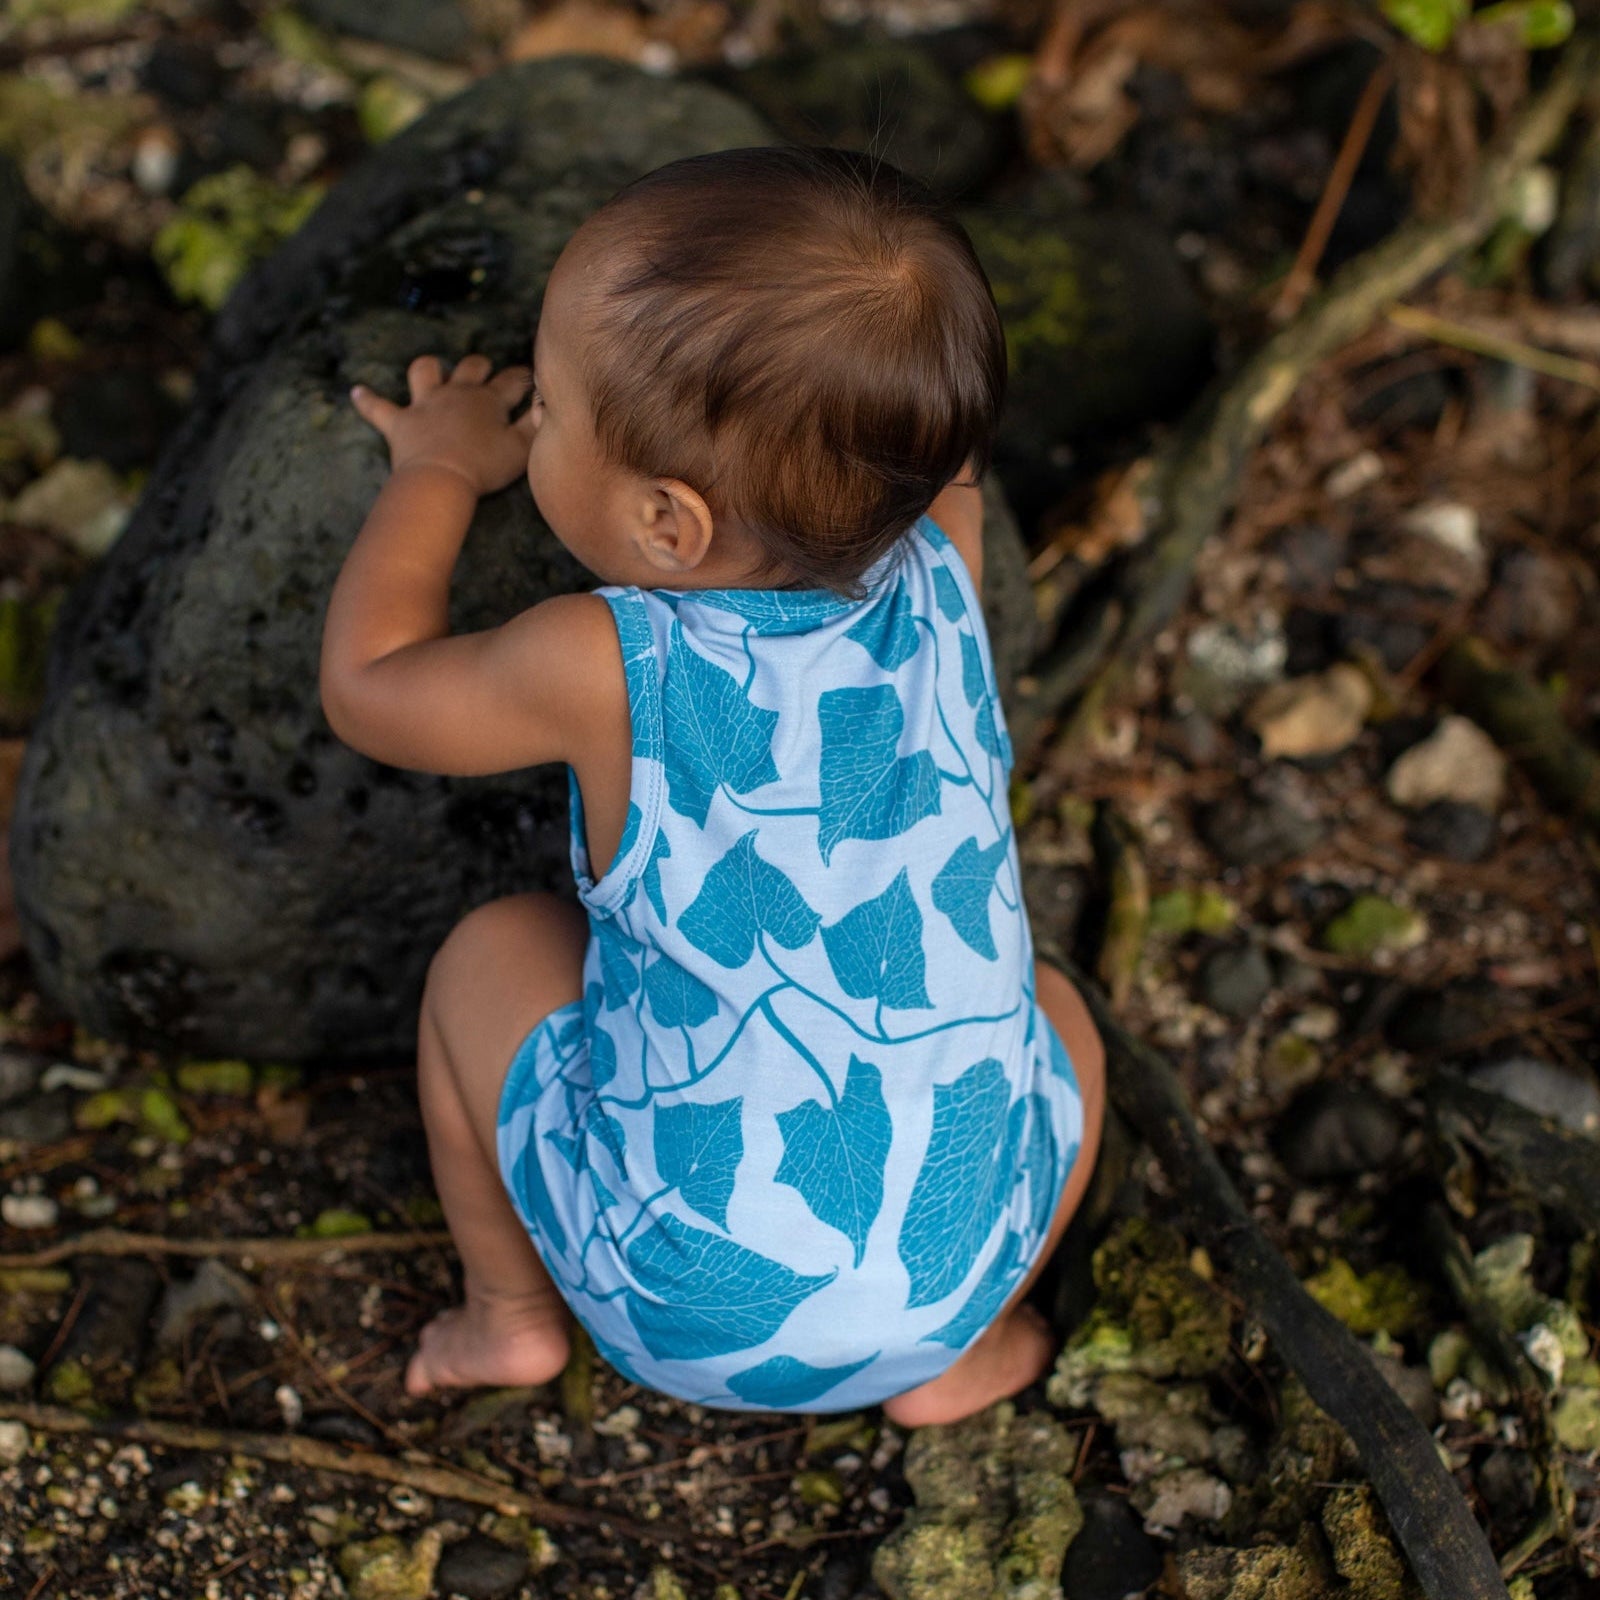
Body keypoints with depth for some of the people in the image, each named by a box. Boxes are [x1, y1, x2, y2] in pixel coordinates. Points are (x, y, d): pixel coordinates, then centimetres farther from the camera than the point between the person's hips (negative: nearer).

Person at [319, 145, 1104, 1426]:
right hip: (957, 1272, 3)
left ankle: (512, 1312, 30)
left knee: (490, 954, 19)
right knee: (1050, 1008, 31)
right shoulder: (946, 572, -11)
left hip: (685, 1308, -2)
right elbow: (938, 452, 15)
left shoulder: (609, 671, -20)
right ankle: (960, 1360, 25)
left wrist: (440, 469, 13)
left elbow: (367, 689, 0)